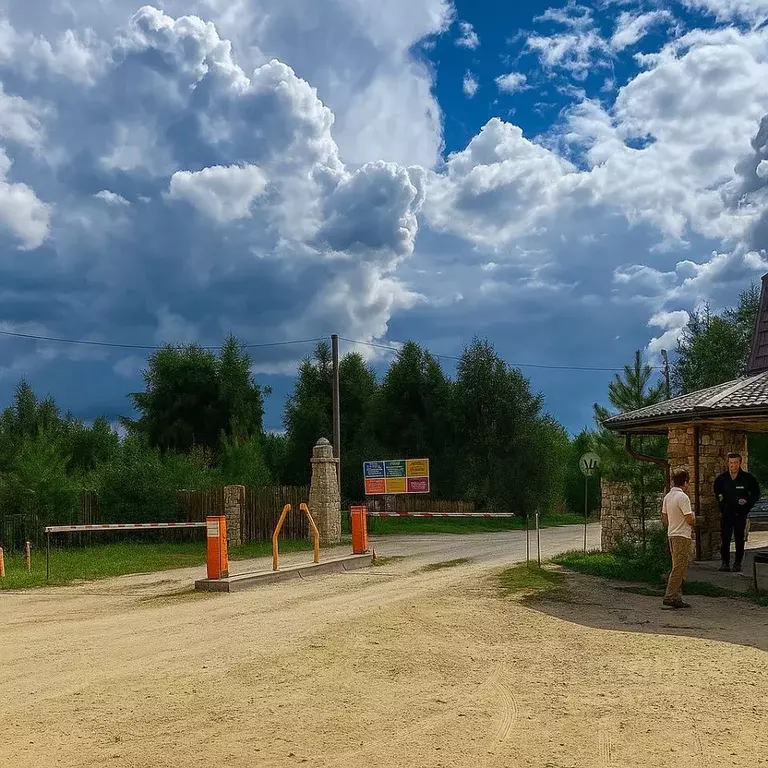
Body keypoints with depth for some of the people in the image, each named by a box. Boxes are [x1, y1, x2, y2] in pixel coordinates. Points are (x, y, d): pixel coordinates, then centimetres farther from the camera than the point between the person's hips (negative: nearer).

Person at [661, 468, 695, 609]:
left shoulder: (667, 497, 11)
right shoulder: (683, 497, -17)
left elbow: (664, 520, 16)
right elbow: (690, 520, -19)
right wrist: (694, 518, 2)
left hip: (671, 534, 9)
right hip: (682, 536, -9)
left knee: (678, 567, 13)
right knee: (679, 568, -7)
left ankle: (677, 597, 15)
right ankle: (670, 596, -9)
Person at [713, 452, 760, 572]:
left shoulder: (748, 478, -4)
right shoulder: (721, 479, 2)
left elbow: (756, 494, 8)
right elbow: (717, 493, 20)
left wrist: (747, 503, -4)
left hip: (740, 514, -1)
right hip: (726, 513, 1)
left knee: (739, 539, 3)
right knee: (725, 539, -2)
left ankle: (737, 563, 11)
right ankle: (725, 562, 3)